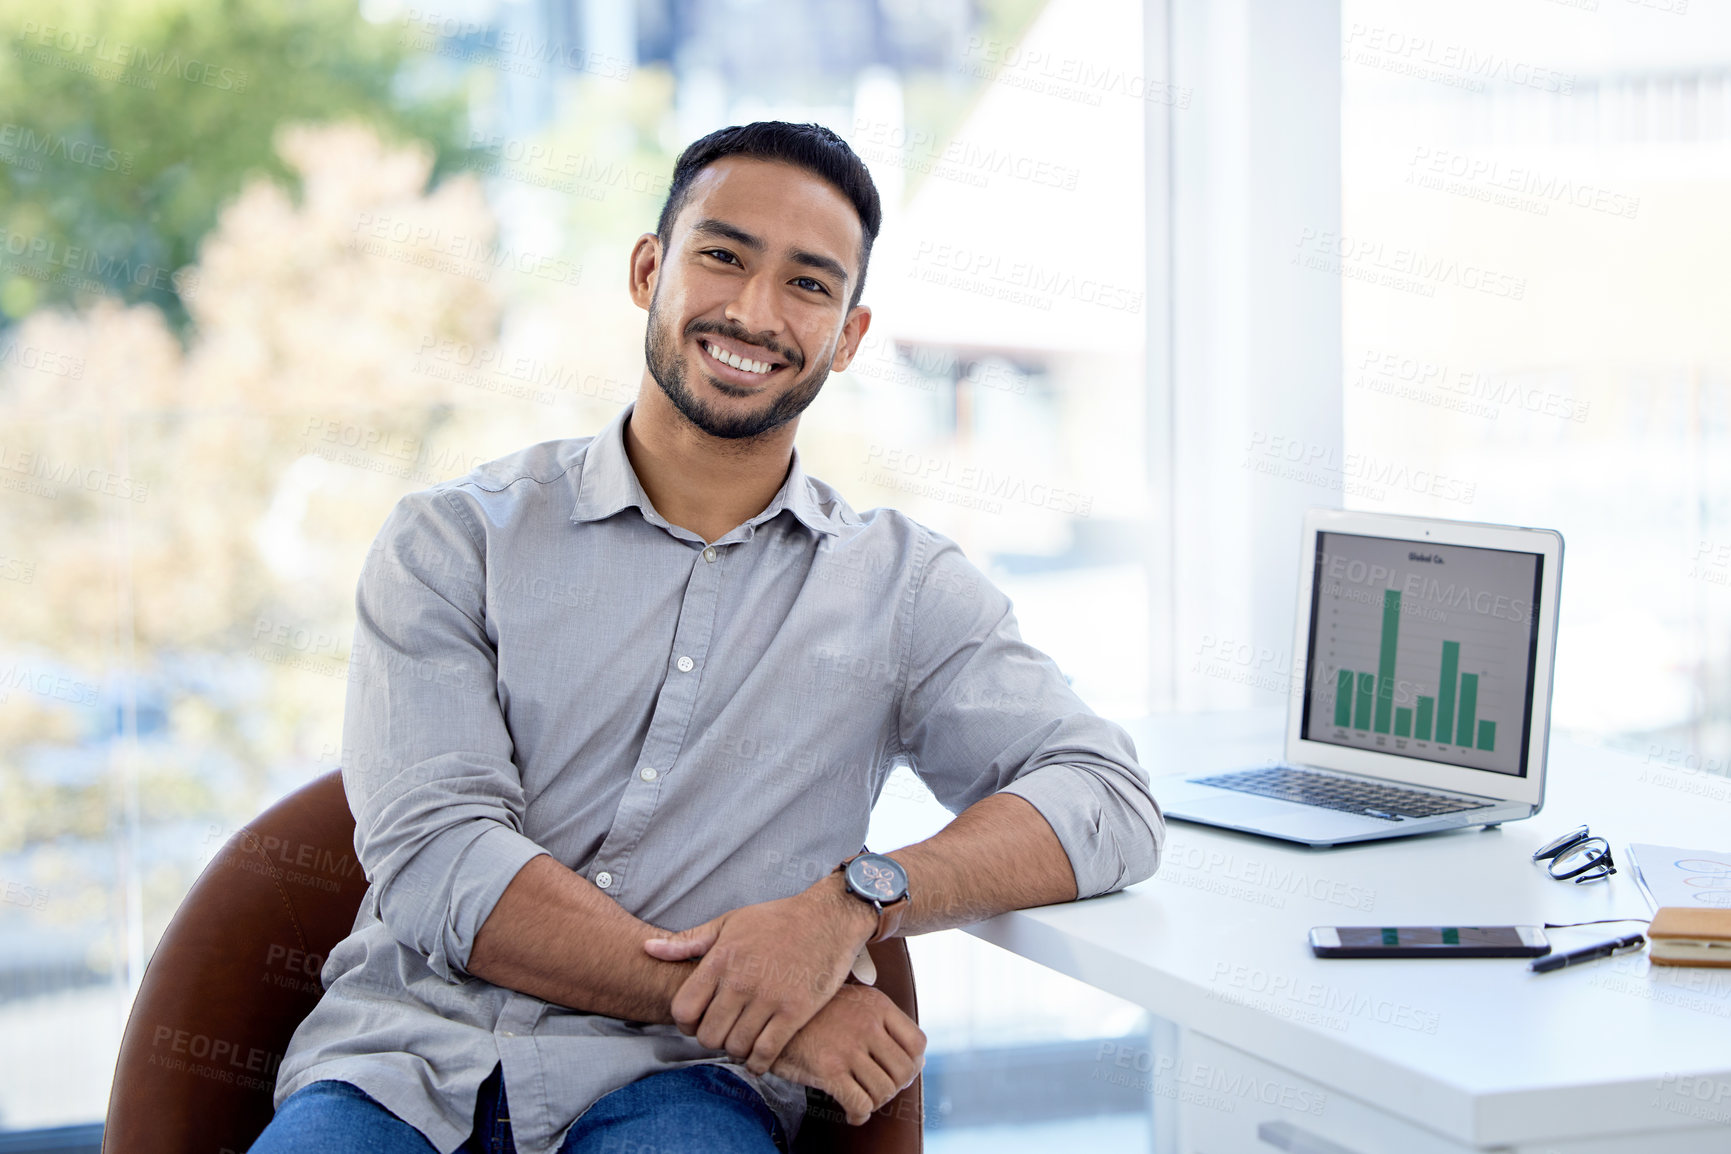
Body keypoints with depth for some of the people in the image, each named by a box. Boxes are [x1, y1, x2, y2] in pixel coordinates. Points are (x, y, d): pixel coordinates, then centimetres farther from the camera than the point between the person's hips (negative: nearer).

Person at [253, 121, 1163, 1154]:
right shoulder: (454, 541, 6)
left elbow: (1110, 801, -1)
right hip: (412, 1059, 0)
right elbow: (436, 858, -6)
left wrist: (850, 904, -19)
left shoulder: (901, 583, 11)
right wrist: (746, 1004, -17)